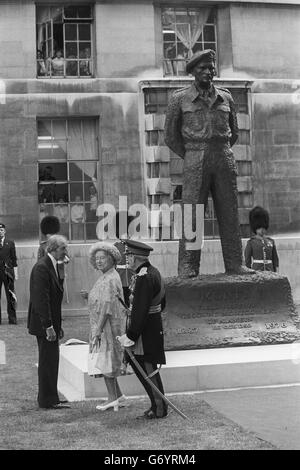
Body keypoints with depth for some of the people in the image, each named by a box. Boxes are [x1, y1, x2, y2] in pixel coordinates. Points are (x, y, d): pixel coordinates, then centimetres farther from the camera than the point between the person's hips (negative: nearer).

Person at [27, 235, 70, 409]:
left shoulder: (52, 266, 14)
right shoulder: (42, 267, -17)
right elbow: (41, 299, -22)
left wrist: (58, 325, 18)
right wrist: (49, 326, -23)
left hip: (51, 324, 10)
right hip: (44, 324, -10)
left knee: (50, 361, 15)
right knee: (48, 361, -4)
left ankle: (49, 399, 23)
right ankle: (48, 400, 5)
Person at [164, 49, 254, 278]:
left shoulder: (225, 98, 13)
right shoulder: (180, 99, 5)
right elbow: (170, 136, 8)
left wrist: (221, 153, 14)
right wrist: (191, 157, 8)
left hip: (224, 158, 3)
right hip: (195, 159, -3)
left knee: (229, 212, 0)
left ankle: (235, 263, 3)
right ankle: (188, 266, -7)